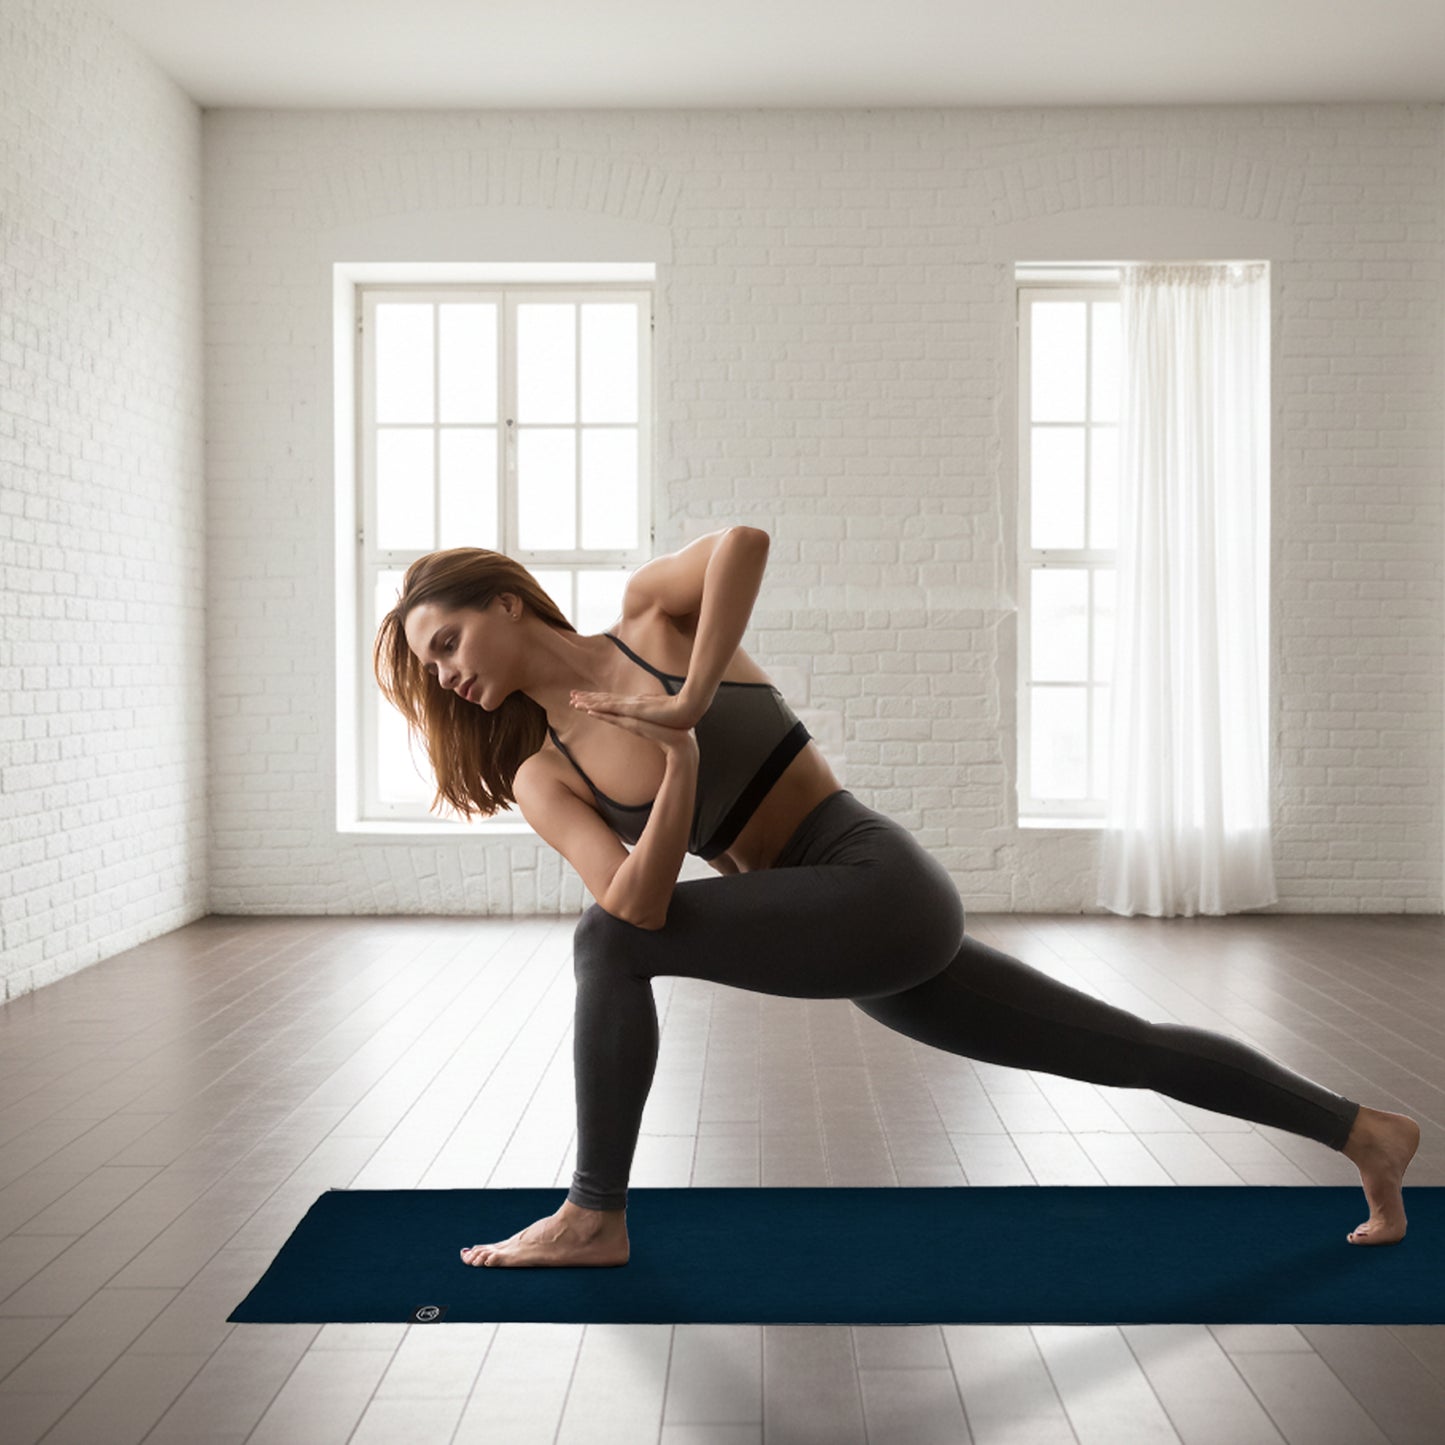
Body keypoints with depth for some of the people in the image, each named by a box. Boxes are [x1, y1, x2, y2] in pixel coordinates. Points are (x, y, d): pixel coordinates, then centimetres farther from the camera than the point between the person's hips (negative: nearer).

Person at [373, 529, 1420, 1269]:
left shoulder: (652, 611, -5)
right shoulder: (542, 777, 8)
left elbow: (746, 539, -27)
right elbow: (641, 902, -4)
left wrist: (688, 705, -24)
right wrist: (680, 765, -16)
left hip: (880, 880, -7)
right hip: (866, 940, 7)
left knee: (605, 944, -16)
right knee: (1132, 1049, 14)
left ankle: (596, 1219, -2)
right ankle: (1364, 1130, 29)